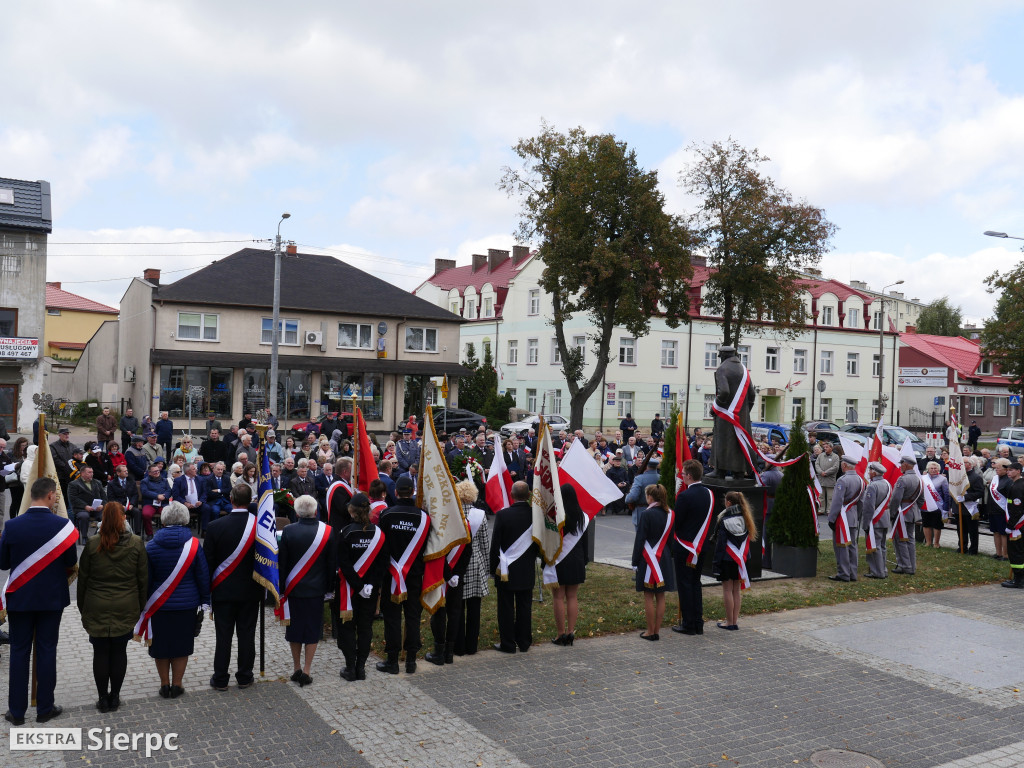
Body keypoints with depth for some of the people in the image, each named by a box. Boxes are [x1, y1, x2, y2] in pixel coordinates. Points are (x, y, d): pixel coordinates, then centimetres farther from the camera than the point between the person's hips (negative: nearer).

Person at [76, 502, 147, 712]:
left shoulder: (92, 544, -7)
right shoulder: (136, 544, -6)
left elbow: (83, 578, 0)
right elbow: (143, 579, 0)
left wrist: (82, 607, 11)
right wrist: (141, 606, 10)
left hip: (97, 609, 0)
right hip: (126, 609, 1)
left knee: (100, 652, 8)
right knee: (119, 651, 9)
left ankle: (103, 698, 14)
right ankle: (114, 696, 16)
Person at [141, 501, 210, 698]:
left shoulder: (151, 547, -7)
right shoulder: (194, 545, -7)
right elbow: (203, 577, -3)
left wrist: (143, 605, 9)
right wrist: (204, 601, 7)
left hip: (159, 606, 0)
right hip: (186, 606, 0)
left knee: (160, 646, 14)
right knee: (181, 645, 11)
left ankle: (165, 684, 21)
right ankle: (176, 685, 17)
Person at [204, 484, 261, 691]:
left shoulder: (215, 526, -11)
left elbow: (208, 561, -5)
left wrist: (208, 588, 6)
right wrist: (263, 587, 9)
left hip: (223, 590, -1)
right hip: (251, 590, 1)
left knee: (223, 635, 7)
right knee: (247, 634, 9)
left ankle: (220, 679, 15)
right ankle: (245, 677, 18)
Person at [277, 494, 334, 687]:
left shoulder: (288, 531, -12)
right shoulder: (327, 531, -9)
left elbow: (281, 562, -6)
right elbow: (332, 563, -2)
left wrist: (281, 588, 3)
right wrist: (328, 586, 9)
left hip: (294, 589, 0)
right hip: (317, 589, 0)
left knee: (294, 628, 15)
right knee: (313, 629, 10)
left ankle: (296, 669, 23)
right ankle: (306, 671, 10)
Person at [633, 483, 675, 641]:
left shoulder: (646, 514, -13)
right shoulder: (671, 514, 3)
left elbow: (640, 540, -11)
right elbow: (672, 537, 10)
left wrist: (635, 561, -5)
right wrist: (668, 555, 18)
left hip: (649, 560, -6)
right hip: (665, 560, 6)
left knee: (649, 597, 2)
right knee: (660, 596, 11)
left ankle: (650, 632, 7)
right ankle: (657, 630, 16)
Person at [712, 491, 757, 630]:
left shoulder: (724, 521, -13)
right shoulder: (745, 519, 3)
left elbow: (720, 543, -12)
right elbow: (747, 540, 8)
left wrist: (716, 562, -7)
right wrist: (745, 557, 13)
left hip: (727, 559, -6)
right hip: (741, 559, 6)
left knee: (727, 590, 1)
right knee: (737, 590, 11)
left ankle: (730, 622, 4)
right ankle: (735, 621, 15)